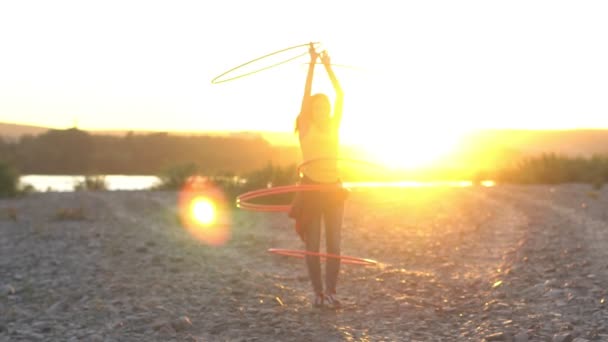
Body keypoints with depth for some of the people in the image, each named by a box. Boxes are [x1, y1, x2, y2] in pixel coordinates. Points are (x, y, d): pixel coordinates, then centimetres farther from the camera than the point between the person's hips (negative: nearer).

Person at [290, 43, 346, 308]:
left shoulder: (334, 126, 8)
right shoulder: (306, 128, -1)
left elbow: (340, 95, 1)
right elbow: (306, 94, -9)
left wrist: (328, 66, 0)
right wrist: (312, 63, -12)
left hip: (333, 189, 3)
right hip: (311, 188, -3)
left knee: (334, 244, 2)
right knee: (312, 244, 1)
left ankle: (331, 291, 8)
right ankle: (318, 291, 9)